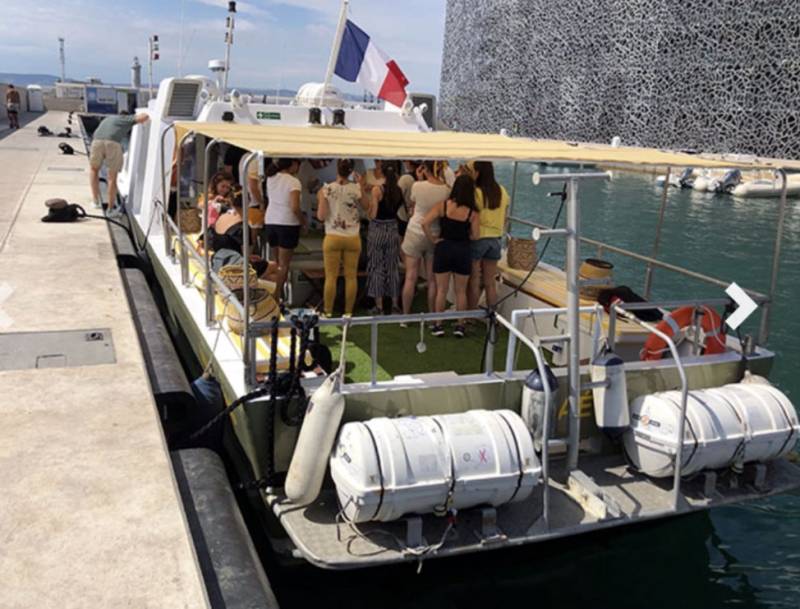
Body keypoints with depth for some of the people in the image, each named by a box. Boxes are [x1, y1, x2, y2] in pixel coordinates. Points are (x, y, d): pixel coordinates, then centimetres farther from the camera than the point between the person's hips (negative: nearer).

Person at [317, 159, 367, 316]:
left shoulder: (327, 189, -8)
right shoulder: (356, 189, -5)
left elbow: (321, 216, -10)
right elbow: (365, 207, 12)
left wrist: (320, 200, 6)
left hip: (333, 238, -1)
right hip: (353, 238, 1)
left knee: (331, 277, 6)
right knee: (351, 277, 8)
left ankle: (328, 312, 9)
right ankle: (348, 312, 13)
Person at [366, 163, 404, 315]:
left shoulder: (377, 190, -13)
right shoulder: (399, 190, -2)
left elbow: (372, 215, -13)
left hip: (377, 230, -3)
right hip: (393, 230, 3)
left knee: (377, 268, 5)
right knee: (393, 268, 12)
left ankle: (379, 306, 8)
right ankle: (395, 304, 17)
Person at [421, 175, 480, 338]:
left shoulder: (442, 205, -8)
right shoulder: (472, 212, -9)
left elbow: (425, 223, -15)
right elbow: (474, 235, -9)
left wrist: (433, 239, -3)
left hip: (444, 248, 0)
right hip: (463, 250, 0)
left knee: (442, 290, 12)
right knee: (461, 291, 13)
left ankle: (439, 325, 15)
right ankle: (460, 326, 17)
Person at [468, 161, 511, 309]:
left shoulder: (475, 192, -16)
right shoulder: (502, 192, 3)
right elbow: (504, 218, 10)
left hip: (477, 238, -5)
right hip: (495, 239, 5)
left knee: (474, 282, 5)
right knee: (490, 282, 12)